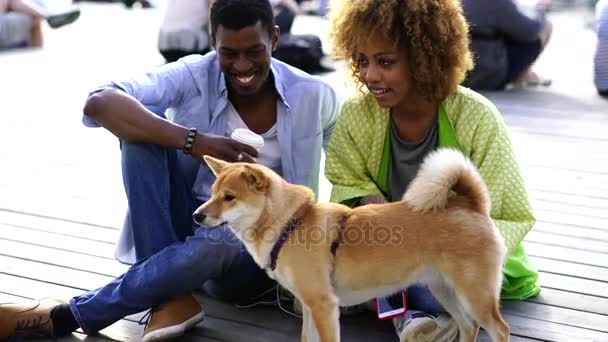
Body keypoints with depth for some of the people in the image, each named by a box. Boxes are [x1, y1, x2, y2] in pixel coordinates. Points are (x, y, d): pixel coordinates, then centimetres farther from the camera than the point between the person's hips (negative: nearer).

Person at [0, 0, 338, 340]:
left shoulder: (312, 96, -8)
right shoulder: (194, 76, -12)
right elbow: (98, 103, -26)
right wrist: (193, 141, -37)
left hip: (255, 248, -1)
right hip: (190, 222, 2)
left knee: (217, 243, -39)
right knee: (142, 123, -20)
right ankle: (172, 299, -22)